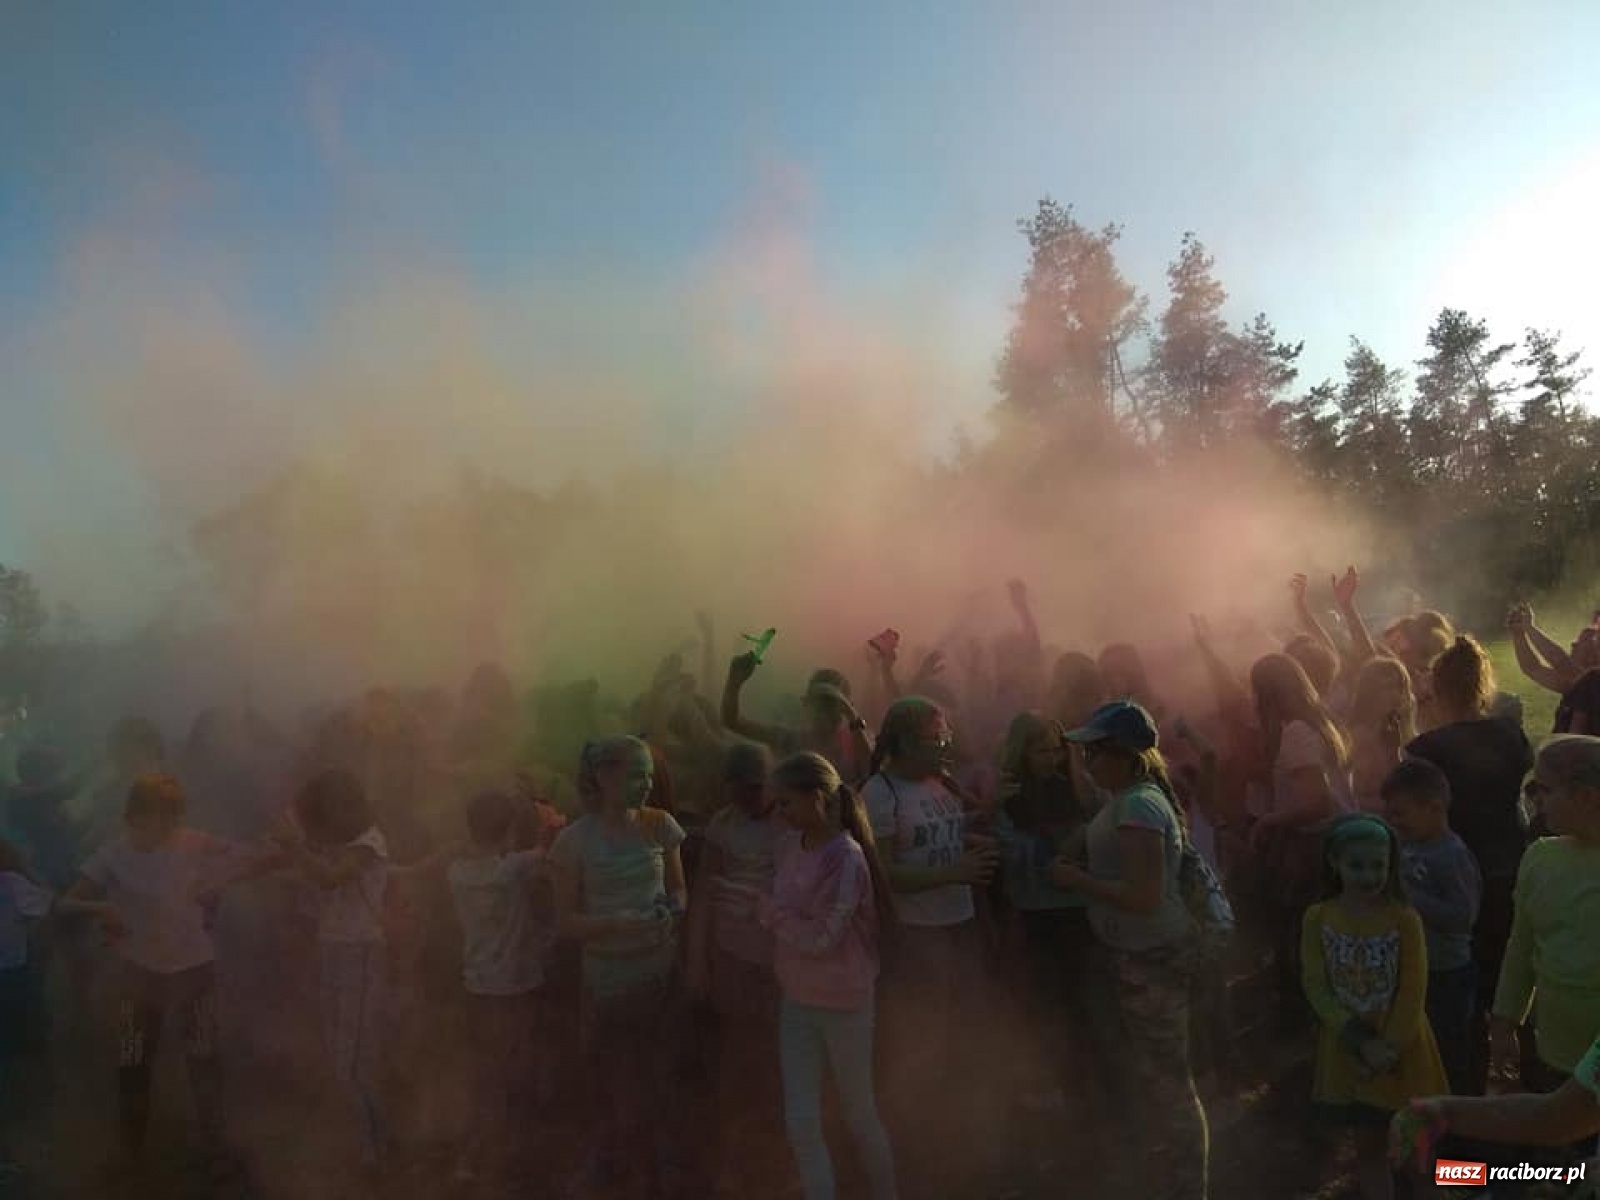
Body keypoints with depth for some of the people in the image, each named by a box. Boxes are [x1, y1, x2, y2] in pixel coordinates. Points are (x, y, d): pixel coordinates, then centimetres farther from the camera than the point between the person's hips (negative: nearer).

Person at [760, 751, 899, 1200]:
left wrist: (764, 906, -17)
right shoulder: (789, 845, -2)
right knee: (800, 1123, 8)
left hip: (843, 1003, -6)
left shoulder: (846, 859, -24)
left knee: (859, 1116, 14)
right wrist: (766, 909, -9)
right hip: (797, 999, 6)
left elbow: (820, 938, -24)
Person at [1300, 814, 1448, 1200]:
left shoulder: (1405, 919, -10)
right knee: (1366, 1146, 15)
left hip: (1400, 1054, -2)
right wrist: (1361, 1041, -16)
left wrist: (1390, 1047, -14)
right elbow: (1316, 988, -8)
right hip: (1345, 1053, 2)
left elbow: (1413, 994, -10)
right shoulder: (1317, 918, -6)